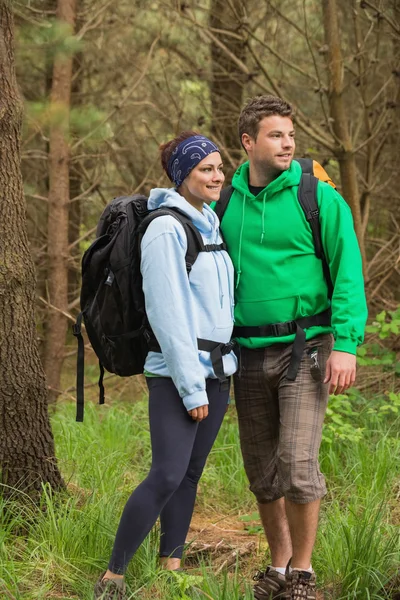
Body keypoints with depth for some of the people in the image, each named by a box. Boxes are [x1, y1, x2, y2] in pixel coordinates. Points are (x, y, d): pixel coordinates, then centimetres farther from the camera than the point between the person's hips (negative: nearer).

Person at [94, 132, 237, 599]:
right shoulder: (166, 229, -12)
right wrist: (191, 387, -16)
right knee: (168, 474, -14)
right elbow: (167, 314, -16)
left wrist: (224, 370, 15)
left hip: (215, 371, 8)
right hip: (177, 373, -8)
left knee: (189, 474, 9)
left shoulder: (210, 225, 14)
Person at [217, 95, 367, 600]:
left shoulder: (320, 198, -6)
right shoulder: (225, 204, 5)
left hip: (304, 347, -4)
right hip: (249, 351, 4)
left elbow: (348, 274, -9)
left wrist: (346, 344, -17)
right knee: (262, 470, 10)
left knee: (297, 464, -12)